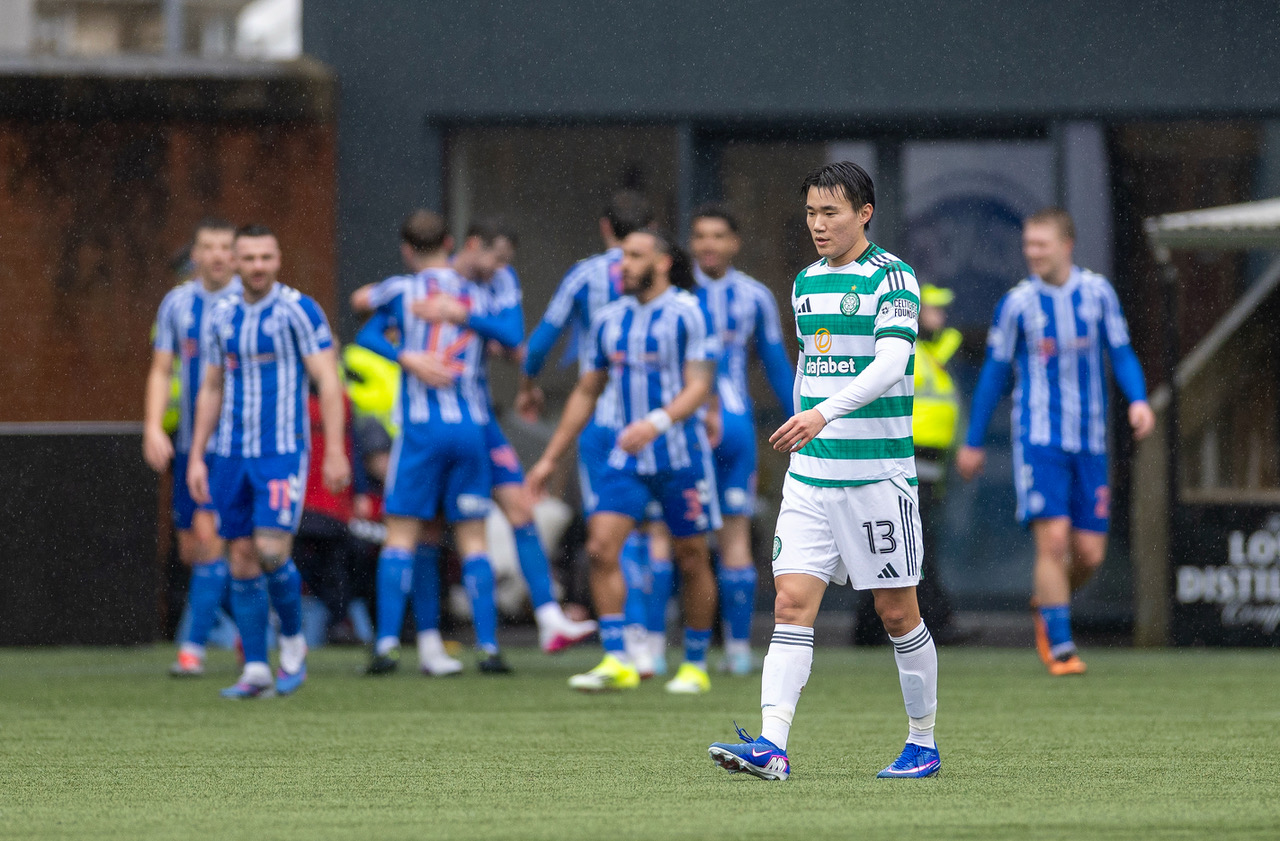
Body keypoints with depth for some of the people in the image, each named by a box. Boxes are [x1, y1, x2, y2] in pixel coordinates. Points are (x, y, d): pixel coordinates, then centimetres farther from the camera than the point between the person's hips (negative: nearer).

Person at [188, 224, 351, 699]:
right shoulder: (223, 316, 10)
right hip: (232, 454, 5)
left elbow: (328, 382, -9)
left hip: (283, 451, -5)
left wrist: (335, 451, -16)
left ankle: (293, 642, 8)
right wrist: (196, 458, 12)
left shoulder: (298, 311, -7)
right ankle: (256, 672, 8)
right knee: (242, 561, 3)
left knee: (271, 552, -16)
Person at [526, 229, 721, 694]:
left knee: (692, 559, 4)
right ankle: (616, 663, -13)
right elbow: (586, 392, 17)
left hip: (680, 452, -4)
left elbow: (699, 386, -13)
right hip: (623, 457, 4)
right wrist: (550, 458, 15)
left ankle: (695, 665, 18)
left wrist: (656, 423, -30)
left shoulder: (687, 314, -6)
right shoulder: (609, 319, 9)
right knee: (602, 545, -13)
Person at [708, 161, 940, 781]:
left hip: (878, 473, -5)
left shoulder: (891, 278, -8)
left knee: (896, 611, 2)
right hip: (809, 473, 6)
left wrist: (824, 414, -34)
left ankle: (922, 743, 18)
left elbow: (889, 364, -22)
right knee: (792, 602, -7)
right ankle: (771, 747, -16)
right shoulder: (805, 283, 13)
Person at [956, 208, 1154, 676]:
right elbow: (995, 372, 8)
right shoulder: (1017, 304, -1)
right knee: (1053, 539, -16)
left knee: (1089, 553, 1)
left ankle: (1045, 604, 32)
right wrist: (973, 442, 12)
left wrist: (1138, 400, -12)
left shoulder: (1097, 292, 3)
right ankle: (1060, 648, -9)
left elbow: (1120, 353, 8)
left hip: (1089, 442, 3)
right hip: (1039, 439, -2)